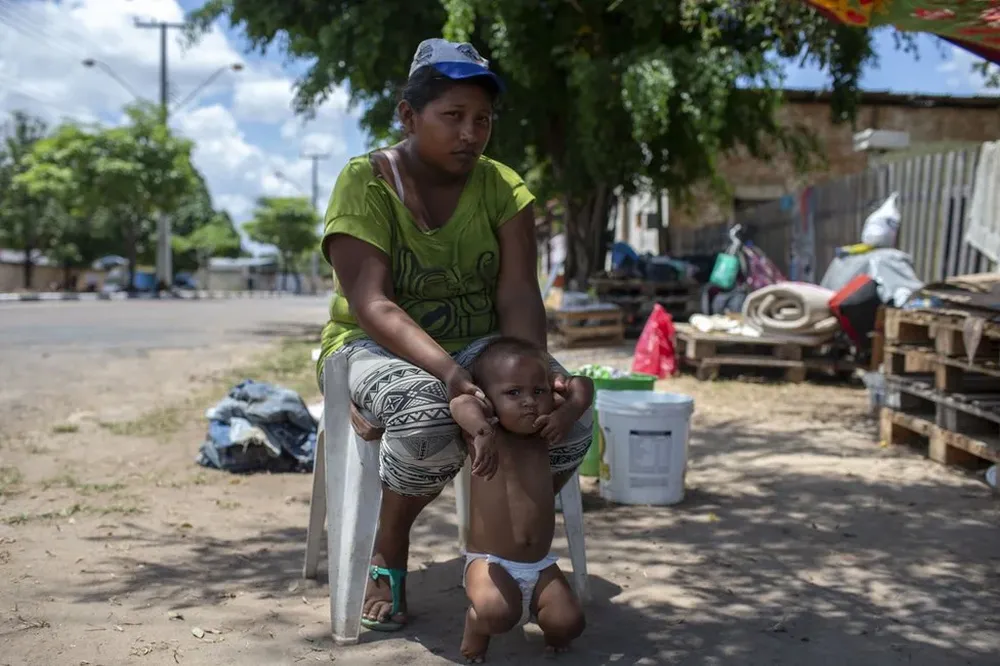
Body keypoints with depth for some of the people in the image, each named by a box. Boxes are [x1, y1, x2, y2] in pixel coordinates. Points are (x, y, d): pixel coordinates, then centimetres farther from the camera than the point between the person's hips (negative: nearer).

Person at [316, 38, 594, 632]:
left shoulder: (501, 187, -2)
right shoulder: (367, 182, -13)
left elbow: (517, 296, -11)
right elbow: (371, 304, -24)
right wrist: (449, 373, -39)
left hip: (478, 345, 4)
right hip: (376, 348, -3)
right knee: (428, 418, -38)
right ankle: (389, 555, -8)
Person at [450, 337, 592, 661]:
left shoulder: (541, 432, 4)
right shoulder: (487, 432, -12)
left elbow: (582, 385, 8)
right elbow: (460, 404, -34)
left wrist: (568, 412, -11)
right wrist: (482, 432, -54)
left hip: (541, 566, 5)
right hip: (490, 562, -5)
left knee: (569, 621, -12)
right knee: (498, 612, -31)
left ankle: (542, 617, 23)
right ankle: (476, 626, 4)